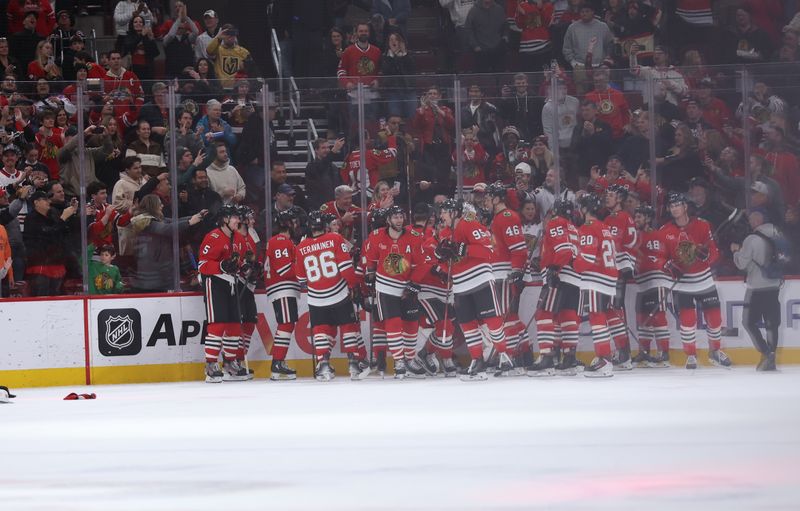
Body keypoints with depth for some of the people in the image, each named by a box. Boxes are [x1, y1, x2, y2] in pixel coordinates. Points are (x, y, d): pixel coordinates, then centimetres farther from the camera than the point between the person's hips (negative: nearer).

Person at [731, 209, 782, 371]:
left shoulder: (752, 239, -15)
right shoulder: (778, 236, 3)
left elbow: (741, 263, -10)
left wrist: (737, 250, 10)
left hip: (757, 287, -6)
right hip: (774, 285, 6)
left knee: (749, 321, 3)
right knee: (772, 322, 10)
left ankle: (766, 353, -11)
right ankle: (771, 359, 10)